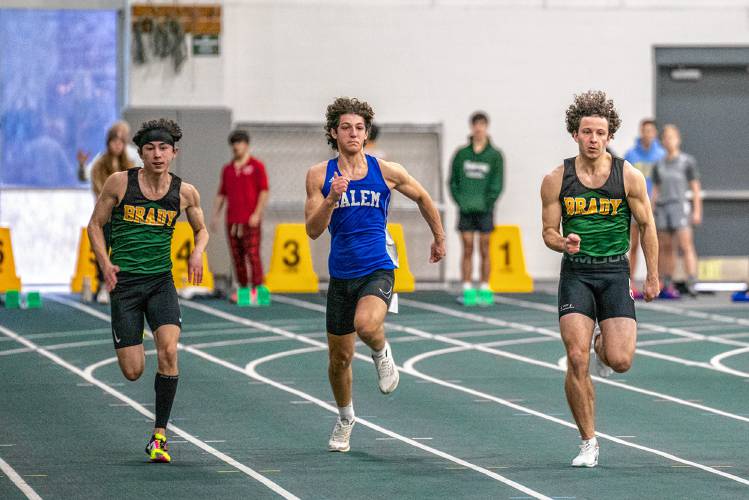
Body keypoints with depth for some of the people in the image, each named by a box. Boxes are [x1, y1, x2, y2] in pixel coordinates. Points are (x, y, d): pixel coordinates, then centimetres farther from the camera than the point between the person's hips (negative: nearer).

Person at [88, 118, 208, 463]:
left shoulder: (184, 192, 1)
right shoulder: (120, 182, -4)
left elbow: (201, 229, 19)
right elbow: (95, 224, 6)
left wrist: (198, 251, -3)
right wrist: (105, 264, -9)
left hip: (161, 281, 1)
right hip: (124, 282, -1)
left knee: (168, 350, -23)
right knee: (133, 372, -4)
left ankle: (159, 435, -10)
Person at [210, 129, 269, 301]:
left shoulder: (256, 166, 2)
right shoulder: (227, 169, 16)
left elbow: (264, 192, -3)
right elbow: (221, 194, 19)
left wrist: (257, 213, -12)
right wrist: (215, 216, 11)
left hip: (250, 221, -5)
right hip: (232, 220, 5)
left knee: (252, 255, -9)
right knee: (237, 256, 3)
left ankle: (257, 288, -8)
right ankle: (242, 289, 8)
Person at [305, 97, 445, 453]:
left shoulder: (386, 172, -3)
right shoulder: (320, 175, -2)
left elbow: (422, 198, 15)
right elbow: (313, 230, -7)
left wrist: (439, 239, 24)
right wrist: (331, 199, -24)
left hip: (377, 270, -2)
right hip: (341, 274, 2)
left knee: (366, 325, -34)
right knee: (339, 358, 11)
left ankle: (381, 353, 3)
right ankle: (345, 418, 38)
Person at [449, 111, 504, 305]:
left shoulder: (495, 155, 3)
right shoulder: (461, 154, 7)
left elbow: (497, 184, -1)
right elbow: (453, 181, 7)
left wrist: (486, 202, -12)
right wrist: (460, 201, -6)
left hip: (484, 209, -1)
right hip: (465, 209, 1)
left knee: (484, 251, 3)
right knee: (468, 250, 0)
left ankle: (485, 289, 8)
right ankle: (467, 291, 2)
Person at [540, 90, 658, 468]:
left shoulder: (629, 177, -3)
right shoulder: (556, 180, -2)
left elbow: (646, 226, 7)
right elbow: (548, 231, 5)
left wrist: (652, 277, 7)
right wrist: (564, 243, -18)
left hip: (615, 272, 0)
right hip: (575, 273, 0)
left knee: (620, 362, -12)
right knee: (576, 361, -11)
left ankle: (602, 347, 28)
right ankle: (588, 443, 2)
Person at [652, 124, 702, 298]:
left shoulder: (687, 161, 4)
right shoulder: (659, 165, 16)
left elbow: (696, 188, 2)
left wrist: (697, 211, -5)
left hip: (680, 206, -4)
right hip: (662, 207, 4)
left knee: (686, 245, -14)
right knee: (665, 248, 7)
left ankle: (692, 284, -22)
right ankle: (667, 285, 13)